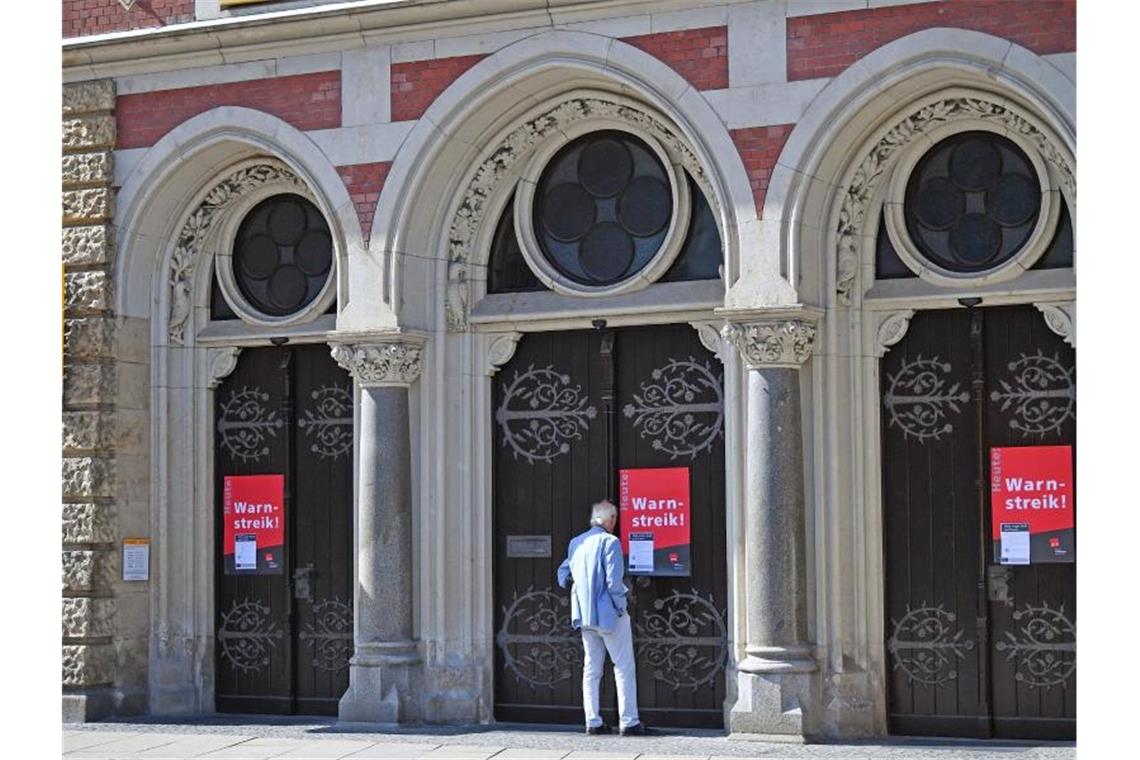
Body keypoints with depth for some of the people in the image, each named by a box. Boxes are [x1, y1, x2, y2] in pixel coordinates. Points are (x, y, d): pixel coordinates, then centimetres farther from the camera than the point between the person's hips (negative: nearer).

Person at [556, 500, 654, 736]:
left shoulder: (576, 543, 8)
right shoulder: (609, 542, -13)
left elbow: (563, 572, 14)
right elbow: (614, 581, -18)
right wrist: (621, 607, -8)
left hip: (585, 615, 7)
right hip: (609, 615, -7)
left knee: (591, 668, 12)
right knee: (624, 667, 0)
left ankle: (593, 722, 12)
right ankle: (629, 723, -2)